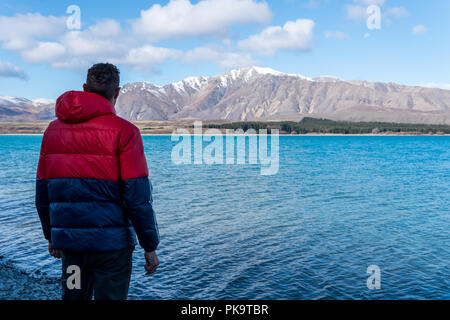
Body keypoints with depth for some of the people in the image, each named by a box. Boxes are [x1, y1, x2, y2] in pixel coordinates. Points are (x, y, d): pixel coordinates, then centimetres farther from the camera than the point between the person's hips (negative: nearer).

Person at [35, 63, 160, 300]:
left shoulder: (54, 129, 7)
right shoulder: (123, 131, -10)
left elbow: (42, 192, 11)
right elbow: (138, 196, -14)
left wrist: (51, 236, 22)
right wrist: (150, 246, -6)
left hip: (69, 242, 5)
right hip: (111, 243, -5)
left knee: (73, 296, 20)